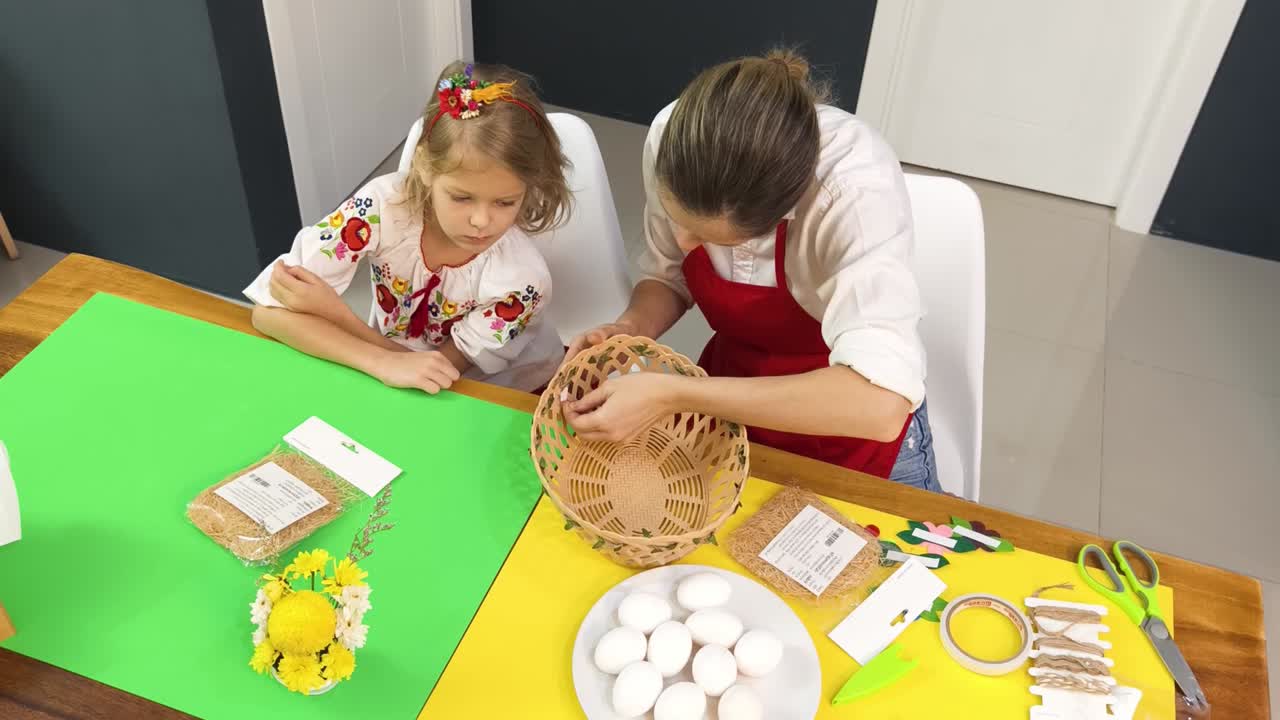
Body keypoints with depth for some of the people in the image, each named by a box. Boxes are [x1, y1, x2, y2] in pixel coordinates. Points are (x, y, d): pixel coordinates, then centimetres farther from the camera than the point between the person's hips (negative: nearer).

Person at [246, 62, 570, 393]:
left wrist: (333, 311, -25)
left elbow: (445, 369, -16)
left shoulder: (522, 278, -26)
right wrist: (385, 362, -34)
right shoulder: (383, 205, -23)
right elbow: (270, 311, -22)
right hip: (389, 384, 2)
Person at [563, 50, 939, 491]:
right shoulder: (674, 137, -22)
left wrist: (673, 395, -45)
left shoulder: (857, 189, -36)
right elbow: (668, 275, -5)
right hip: (731, 399, 3)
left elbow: (880, 405, -46)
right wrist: (629, 329, -26)